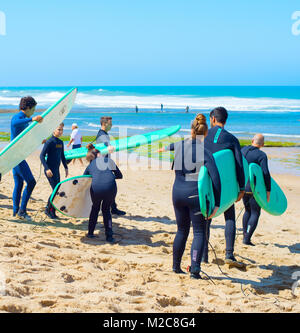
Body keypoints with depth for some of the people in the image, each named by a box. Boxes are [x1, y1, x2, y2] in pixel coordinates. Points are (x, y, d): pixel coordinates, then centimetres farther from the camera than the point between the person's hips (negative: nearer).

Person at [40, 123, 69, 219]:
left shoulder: (60, 142, 11)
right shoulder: (49, 142, -12)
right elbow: (42, 156, -16)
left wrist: (66, 168, 20)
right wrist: (47, 169, -23)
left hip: (57, 170, 8)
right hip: (50, 170, -8)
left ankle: (52, 212, 16)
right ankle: (48, 210, 3)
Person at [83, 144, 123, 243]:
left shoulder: (90, 166, 25)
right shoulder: (108, 160, 23)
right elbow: (119, 175, 27)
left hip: (96, 187, 0)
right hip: (111, 187, 0)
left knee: (95, 208, 28)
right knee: (106, 209, 22)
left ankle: (90, 233, 29)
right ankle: (109, 236, 14)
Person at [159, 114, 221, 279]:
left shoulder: (180, 146, 3)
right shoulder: (205, 152, -11)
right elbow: (216, 179, -16)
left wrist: (165, 148, 54)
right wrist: (216, 204, -11)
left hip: (178, 193, 5)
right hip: (196, 195, -5)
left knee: (182, 230, 19)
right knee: (199, 233, 5)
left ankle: (176, 266, 26)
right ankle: (194, 270, -2)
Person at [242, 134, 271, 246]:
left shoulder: (243, 150, 6)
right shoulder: (261, 155, -14)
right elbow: (265, 173, -20)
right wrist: (268, 190, -15)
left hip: (242, 186, 7)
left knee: (248, 211, 22)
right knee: (255, 213, 2)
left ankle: (245, 236, 21)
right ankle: (247, 238, -6)